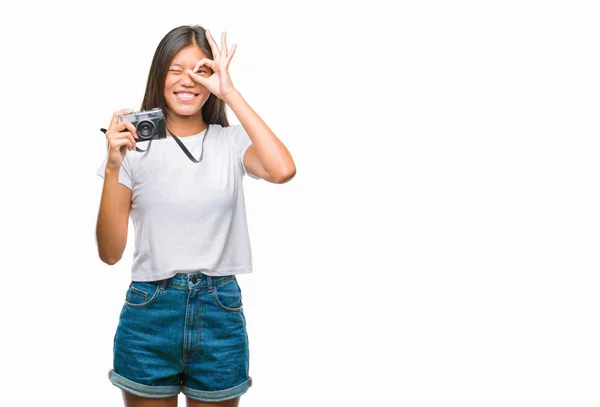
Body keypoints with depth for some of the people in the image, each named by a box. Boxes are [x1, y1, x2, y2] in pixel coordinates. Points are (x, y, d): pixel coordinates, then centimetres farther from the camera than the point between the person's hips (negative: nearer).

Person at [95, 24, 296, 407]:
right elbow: (110, 252, -5)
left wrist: (230, 92, -17)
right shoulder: (137, 146, -1)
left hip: (220, 312, 1)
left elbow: (283, 171, -23)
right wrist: (113, 167, -17)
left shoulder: (232, 142, 0)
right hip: (150, 311, 0)